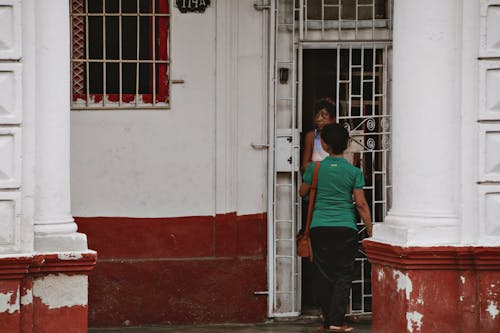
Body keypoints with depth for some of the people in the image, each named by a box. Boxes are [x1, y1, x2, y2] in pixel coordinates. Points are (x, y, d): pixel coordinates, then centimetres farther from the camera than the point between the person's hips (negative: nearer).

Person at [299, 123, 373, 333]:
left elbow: (303, 192, 17)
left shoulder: (314, 168, 0)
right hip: (346, 229, -1)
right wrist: (371, 232, 3)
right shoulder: (354, 172, -3)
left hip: (319, 228, 1)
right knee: (343, 275, 3)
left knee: (324, 275, 9)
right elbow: (361, 204, -4)